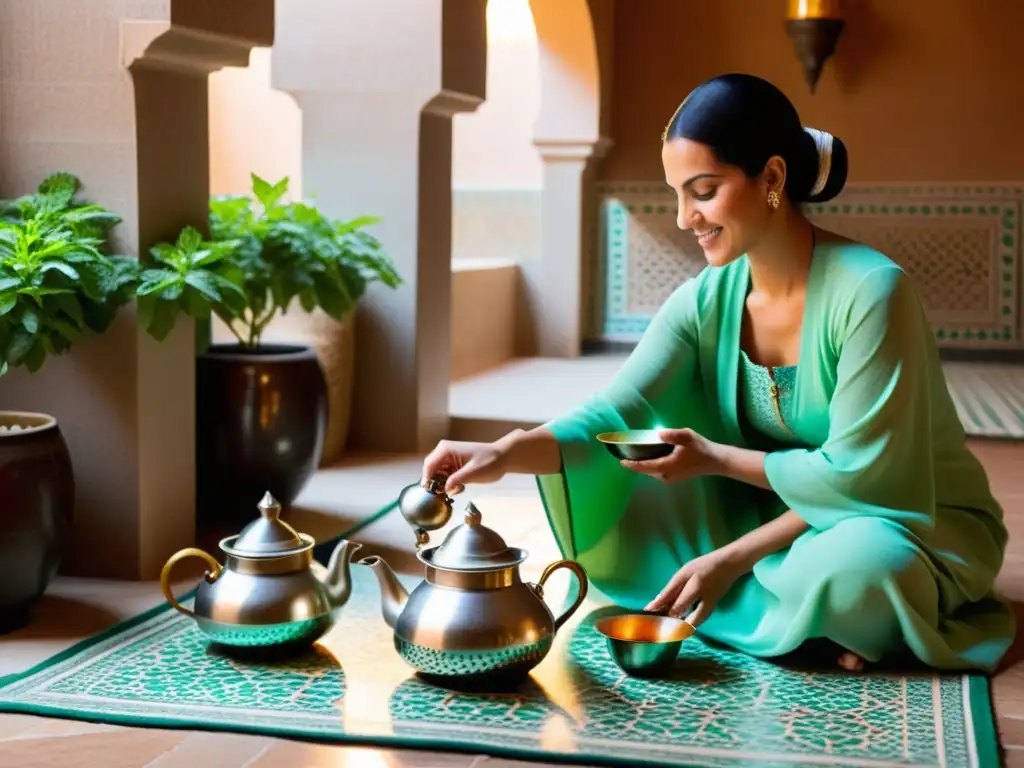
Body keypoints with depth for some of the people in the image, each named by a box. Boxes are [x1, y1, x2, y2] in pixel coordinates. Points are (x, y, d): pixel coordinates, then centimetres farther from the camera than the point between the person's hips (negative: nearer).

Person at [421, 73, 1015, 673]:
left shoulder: (869, 291, -24)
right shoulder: (707, 302, -6)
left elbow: (856, 475, -23)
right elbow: (615, 413, -15)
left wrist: (715, 458, -22)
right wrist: (504, 454, -32)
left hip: (918, 521, -6)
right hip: (782, 513, 6)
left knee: (853, 564, -40)